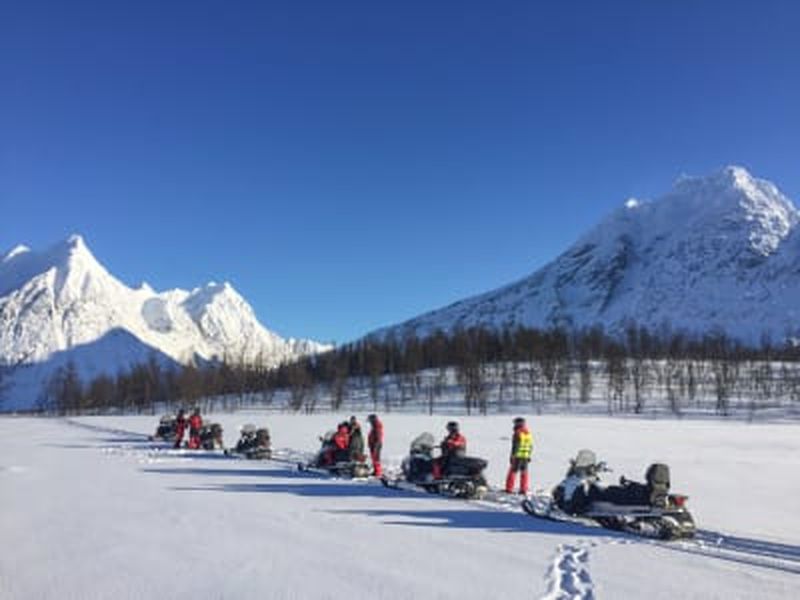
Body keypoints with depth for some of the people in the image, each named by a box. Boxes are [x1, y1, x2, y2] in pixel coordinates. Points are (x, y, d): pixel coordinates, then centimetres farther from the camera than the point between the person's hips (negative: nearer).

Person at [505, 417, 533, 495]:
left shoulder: (517, 433, -13)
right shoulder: (529, 433, 9)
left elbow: (515, 446, -15)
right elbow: (531, 446, 12)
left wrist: (512, 456, -11)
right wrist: (529, 456, 19)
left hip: (518, 456, -6)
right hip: (525, 457, 6)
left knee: (513, 471, 1)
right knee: (524, 472, 12)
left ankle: (509, 489, 1)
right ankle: (523, 490, 12)